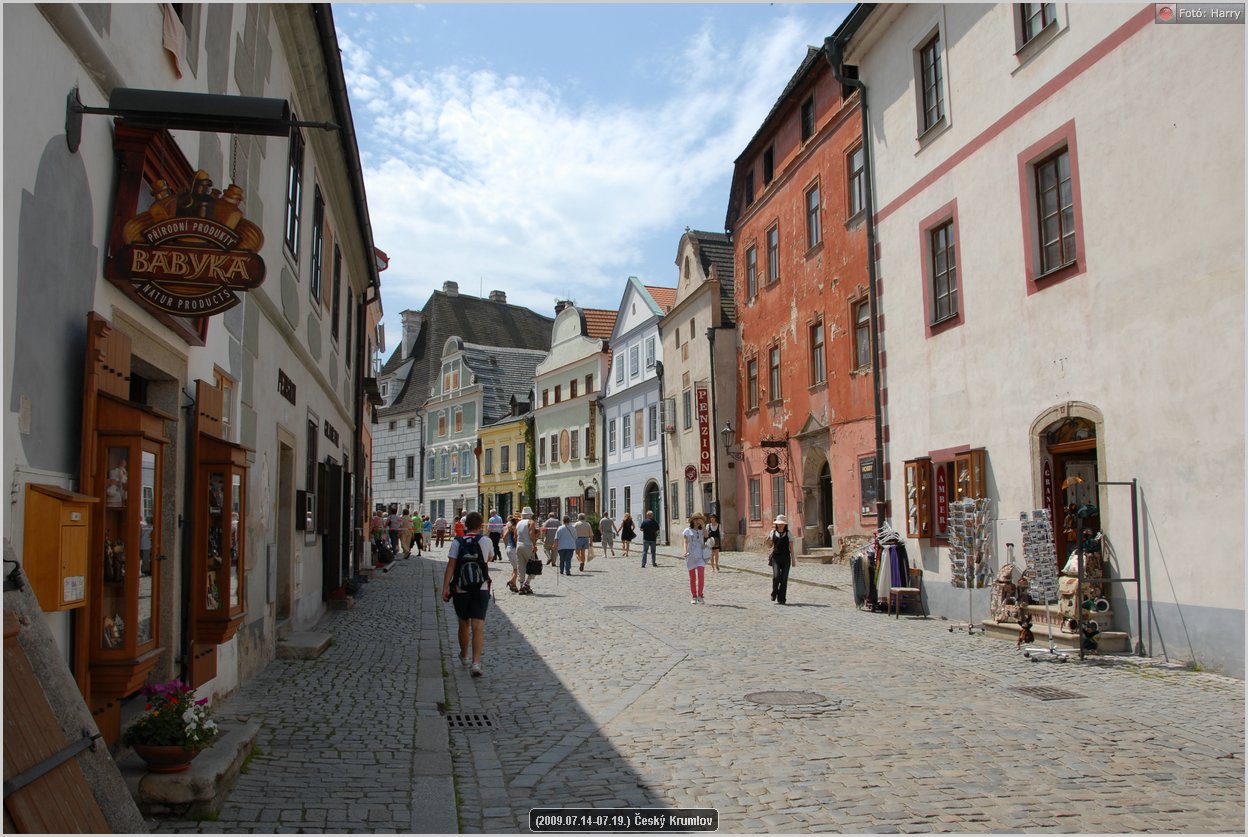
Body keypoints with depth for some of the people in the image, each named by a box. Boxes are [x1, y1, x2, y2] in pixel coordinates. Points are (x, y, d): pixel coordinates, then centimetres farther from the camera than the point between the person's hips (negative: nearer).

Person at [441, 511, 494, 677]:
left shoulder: (457, 542, -3)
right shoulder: (486, 541, -1)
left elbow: (451, 565, -11)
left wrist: (445, 587, -12)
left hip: (460, 590, 1)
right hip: (481, 589, -1)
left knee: (464, 624, 19)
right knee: (478, 626, -6)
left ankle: (464, 656, 38)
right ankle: (476, 662, -20)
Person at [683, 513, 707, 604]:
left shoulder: (702, 531, 12)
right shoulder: (688, 531, 5)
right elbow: (685, 542, 1)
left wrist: (702, 524, -7)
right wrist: (685, 551, -15)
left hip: (700, 556, 1)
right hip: (690, 556, -1)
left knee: (701, 575, -14)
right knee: (692, 577, 3)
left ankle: (700, 596, -6)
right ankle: (694, 597, 11)